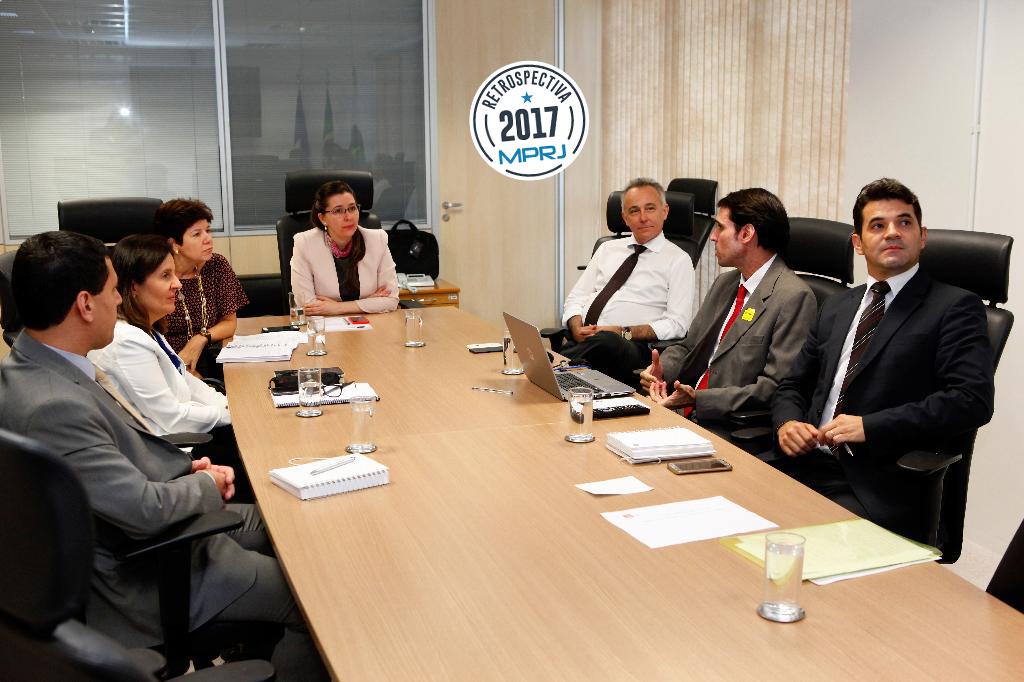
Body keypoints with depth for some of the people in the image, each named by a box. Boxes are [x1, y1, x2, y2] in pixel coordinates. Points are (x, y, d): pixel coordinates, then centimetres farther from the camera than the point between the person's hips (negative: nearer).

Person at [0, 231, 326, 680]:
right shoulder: (50, 407, -32)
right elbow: (146, 509, -29)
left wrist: (188, 466, 0)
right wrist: (207, 484, -10)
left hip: (138, 530, 10)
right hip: (141, 579, -10)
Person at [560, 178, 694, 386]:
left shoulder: (678, 260, 7)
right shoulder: (608, 248, 22)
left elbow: (676, 325, -2)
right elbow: (576, 298, 19)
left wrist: (624, 332, -14)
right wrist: (577, 328, -4)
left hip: (627, 346, -2)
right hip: (580, 340, 3)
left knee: (606, 342, -40)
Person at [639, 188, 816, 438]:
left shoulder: (794, 297, -12)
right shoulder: (725, 283, 16)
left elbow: (776, 387, -17)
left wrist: (699, 399, -22)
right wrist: (661, 369, 0)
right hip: (686, 411, 8)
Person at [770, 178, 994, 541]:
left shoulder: (955, 307, 2)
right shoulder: (837, 306, 21)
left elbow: (972, 399, -10)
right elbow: (793, 385, 23)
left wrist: (870, 426, -16)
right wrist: (787, 423, -1)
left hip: (877, 489, -5)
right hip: (805, 465, 5)